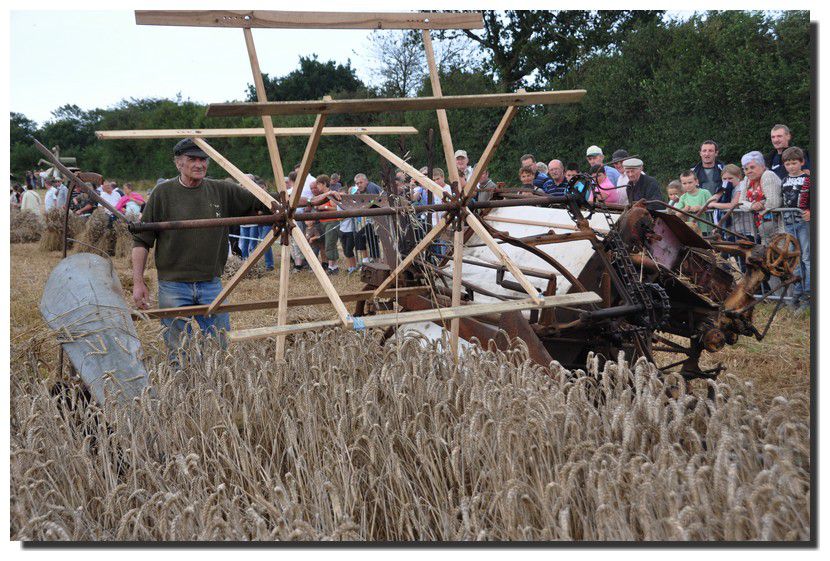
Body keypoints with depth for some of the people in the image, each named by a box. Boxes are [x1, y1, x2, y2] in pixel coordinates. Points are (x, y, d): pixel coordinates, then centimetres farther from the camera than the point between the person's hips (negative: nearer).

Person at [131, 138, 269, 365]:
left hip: (212, 285, 2)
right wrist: (138, 282, -5)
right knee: (178, 356, 5)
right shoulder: (163, 193, -2)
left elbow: (262, 203, 6)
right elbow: (141, 240, 0)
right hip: (173, 287, -2)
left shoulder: (222, 191, 4)